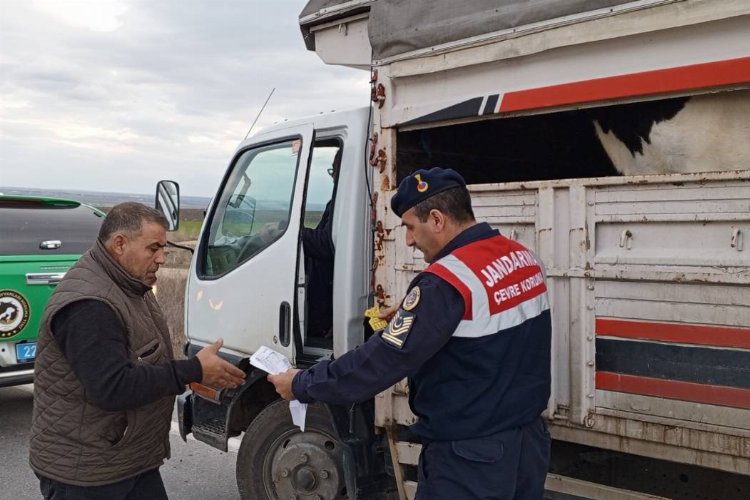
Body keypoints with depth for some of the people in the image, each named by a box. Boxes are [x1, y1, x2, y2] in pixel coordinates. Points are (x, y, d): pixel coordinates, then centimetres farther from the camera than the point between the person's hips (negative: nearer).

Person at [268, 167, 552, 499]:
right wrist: (411, 317, 16)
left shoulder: (448, 279, -23)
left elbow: (382, 360, -21)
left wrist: (301, 385, -9)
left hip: (472, 459, -8)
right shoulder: (523, 258, 2)